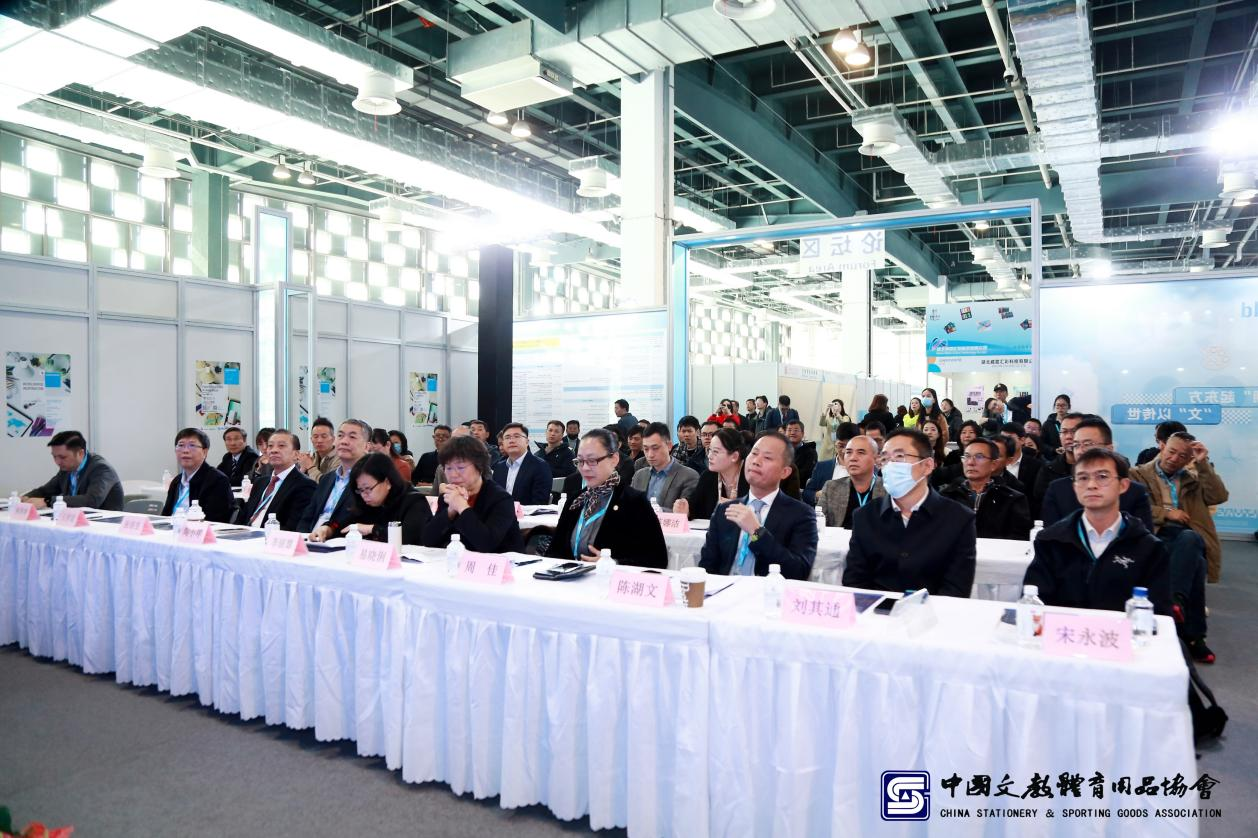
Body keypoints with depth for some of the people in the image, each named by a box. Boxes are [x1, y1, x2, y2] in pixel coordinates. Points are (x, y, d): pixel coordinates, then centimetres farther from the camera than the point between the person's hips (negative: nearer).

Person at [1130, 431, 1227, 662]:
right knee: (1195, 563, -35)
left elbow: (1218, 497, 9)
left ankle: (1173, 600, -38)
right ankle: (1194, 636, -30)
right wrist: (1166, 512, -6)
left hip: (1190, 538, 2)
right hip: (1156, 535, -2)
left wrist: (1204, 464, 4)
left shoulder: (1193, 478, 28)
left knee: (1189, 539, -39)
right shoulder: (1139, 474, 17)